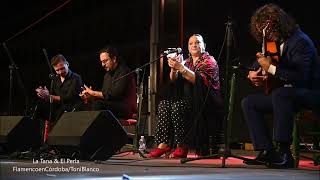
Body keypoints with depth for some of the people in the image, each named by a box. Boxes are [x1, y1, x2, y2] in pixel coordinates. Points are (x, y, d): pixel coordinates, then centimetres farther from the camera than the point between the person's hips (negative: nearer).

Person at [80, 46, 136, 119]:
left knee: (98, 104, -28)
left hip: (126, 109, -8)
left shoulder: (124, 72, -9)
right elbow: (103, 94, 12)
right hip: (111, 106, 8)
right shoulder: (108, 74, 18)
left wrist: (93, 93, -15)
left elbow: (114, 94, -19)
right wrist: (89, 97, -7)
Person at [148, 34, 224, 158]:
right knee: (164, 104, -15)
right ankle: (163, 144, -21)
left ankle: (182, 146, -26)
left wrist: (181, 67, -26)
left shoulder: (209, 61, -1)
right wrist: (174, 69, -12)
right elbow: (174, 81, 9)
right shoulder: (186, 62, 18)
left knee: (178, 106, -29)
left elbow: (200, 80, -18)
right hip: (188, 98, 6)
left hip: (205, 100, -6)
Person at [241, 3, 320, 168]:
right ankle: (267, 152, -8)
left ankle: (284, 153, -34)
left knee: (280, 94, -38)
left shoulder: (300, 42, -19)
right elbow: (258, 63, 23)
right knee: (248, 103, 1)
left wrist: (271, 68, -27)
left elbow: (300, 77, -30)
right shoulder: (272, 43, 7)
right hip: (283, 93, 9)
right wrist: (252, 73, 1)